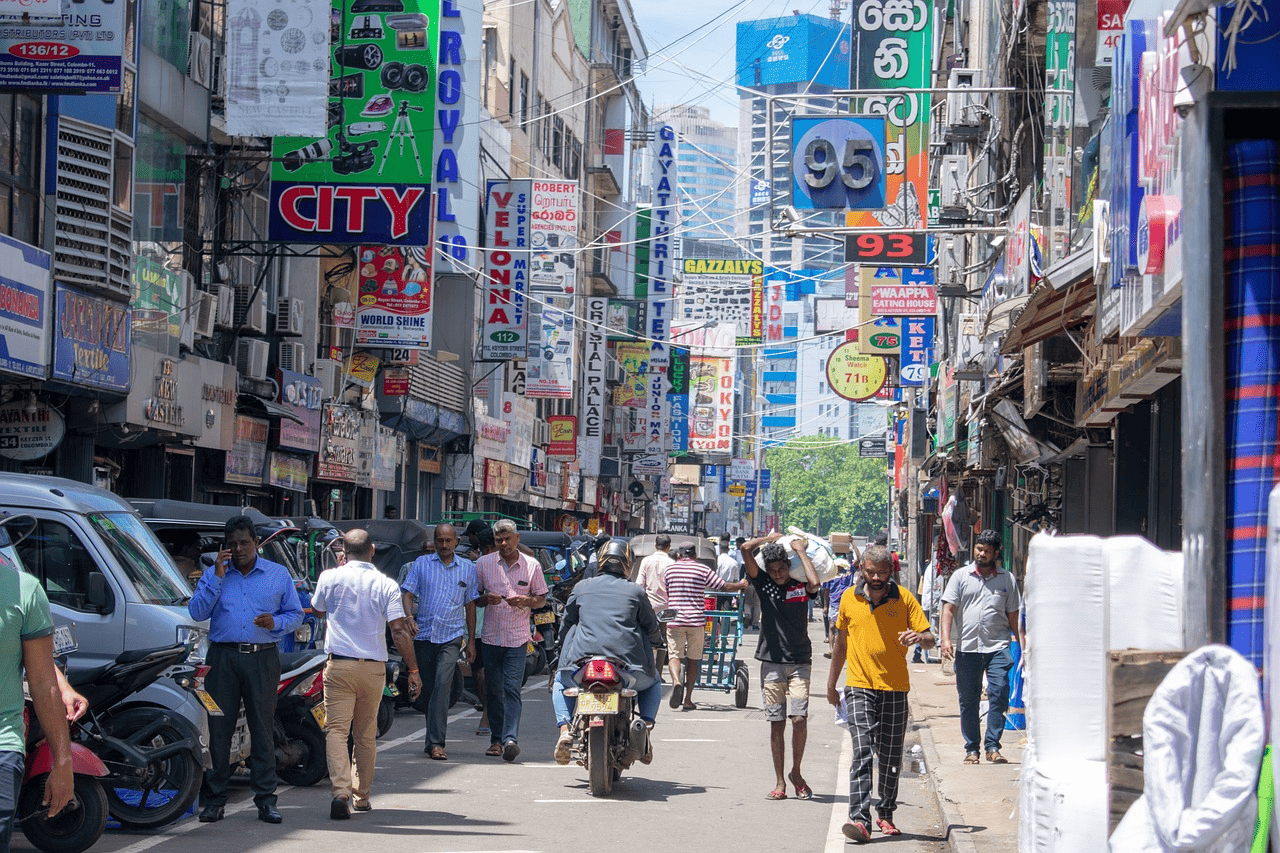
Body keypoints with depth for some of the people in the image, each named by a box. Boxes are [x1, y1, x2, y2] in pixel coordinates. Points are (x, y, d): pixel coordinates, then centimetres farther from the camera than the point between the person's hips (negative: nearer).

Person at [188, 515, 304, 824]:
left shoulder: (278, 575, 11)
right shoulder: (213, 574, 12)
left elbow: (296, 614, 13)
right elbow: (197, 611, 0)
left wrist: (276, 622, -8)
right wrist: (217, 576, -8)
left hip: (262, 659, 0)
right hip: (223, 657, 0)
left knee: (263, 727, 0)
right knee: (218, 727, -1)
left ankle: (265, 799, 5)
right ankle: (214, 799, 6)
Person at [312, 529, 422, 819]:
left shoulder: (330, 578, -2)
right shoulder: (386, 585, -3)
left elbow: (318, 610, 19)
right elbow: (399, 630, -8)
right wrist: (413, 670, -3)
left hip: (339, 665, -1)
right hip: (374, 667, 2)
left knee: (337, 729, -4)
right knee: (366, 734, 14)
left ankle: (341, 790, -23)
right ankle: (361, 795, 23)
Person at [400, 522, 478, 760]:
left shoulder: (468, 568, 9)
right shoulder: (421, 563, 6)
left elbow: (470, 605, 13)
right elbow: (408, 594, 3)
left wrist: (471, 640, 11)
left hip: (452, 636, -2)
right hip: (424, 634, 2)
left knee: (442, 684, -17)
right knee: (427, 687, 8)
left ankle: (436, 742, -21)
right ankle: (433, 738, 23)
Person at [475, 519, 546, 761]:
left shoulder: (532, 565, 4)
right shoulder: (484, 563, 7)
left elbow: (542, 599, 10)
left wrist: (526, 601, -12)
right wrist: (486, 599, -11)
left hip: (517, 638, -2)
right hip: (491, 637, 2)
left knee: (512, 689, -13)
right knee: (493, 691, 5)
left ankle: (510, 739, -21)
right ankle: (496, 739, 15)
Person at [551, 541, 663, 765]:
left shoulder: (582, 587, 12)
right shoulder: (635, 591, 9)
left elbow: (566, 623, 19)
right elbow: (652, 628, 16)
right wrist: (655, 643, 39)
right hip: (628, 665, -1)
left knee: (560, 682, 32)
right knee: (653, 683, 31)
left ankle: (565, 730, 6)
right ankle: (644, 729, 6)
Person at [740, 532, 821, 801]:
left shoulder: (801, 585, 2)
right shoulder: (763, 584, 3)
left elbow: (815, 584, -22)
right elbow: (746, 549, -6)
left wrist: (801, 551, -9)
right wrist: (771, 538, 7)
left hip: (800, 662, -1)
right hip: (771, 662, 1)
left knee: (799, 718, -12)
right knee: (776, 723, 2)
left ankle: (796, 772, 7)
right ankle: (779, 781, 8)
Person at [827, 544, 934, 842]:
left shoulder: (904, 599, 0)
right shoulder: (849, 598, 4)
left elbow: (930, 639, -1)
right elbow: (840, 642, 17)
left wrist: (919, 636, -25)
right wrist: (831, 683, 21)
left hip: (895, 688, 1)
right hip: (859, 686, 0)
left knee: (890, 757, 8)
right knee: (861, 752, -14)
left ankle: (886, 813, 26)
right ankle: (859, 818, -23)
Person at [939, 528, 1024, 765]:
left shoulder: (1007, 579, 10)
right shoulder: (961, 577, 8)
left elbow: (1013, 616, 14)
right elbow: (949, 609, 1)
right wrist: (946, 638, -12)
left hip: (998, 647, 0)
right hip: (967, 648, 0)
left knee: (999, 695, -12)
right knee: (968, 700, 5)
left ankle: (992, 746, -6)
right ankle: (971, 748, 15)